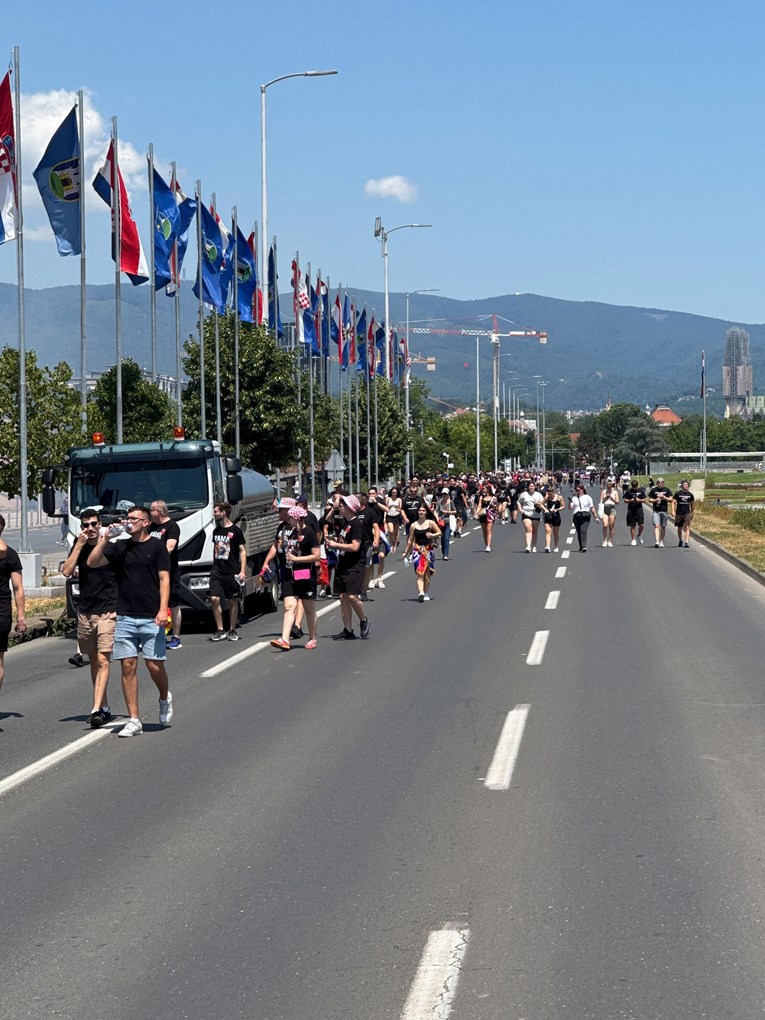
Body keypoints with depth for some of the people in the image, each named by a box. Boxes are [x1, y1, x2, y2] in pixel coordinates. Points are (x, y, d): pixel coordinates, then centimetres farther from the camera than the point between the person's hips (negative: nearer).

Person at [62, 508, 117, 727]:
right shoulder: (79, 548, 8)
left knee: (103, 661, -13)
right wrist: (79, 544, -9)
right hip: (84, 612, 5)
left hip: (108, 612, -5)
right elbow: (66, 571, -6)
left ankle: (96, 709, -20)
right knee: (93, 661, 11)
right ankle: (104, 707, 21)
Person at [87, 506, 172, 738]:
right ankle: (133, 720, 2)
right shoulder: (119, 548, 12)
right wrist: (104, 539, -4)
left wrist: (163, 609, -13)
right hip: (125, 616, 3)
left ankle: (165, 699, 29)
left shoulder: (157, 547, 3)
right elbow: (92, 563, 4)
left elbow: (164, 579, -3)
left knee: (155, 665, -3)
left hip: (150, 618, -3)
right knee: (128, 665, -1)